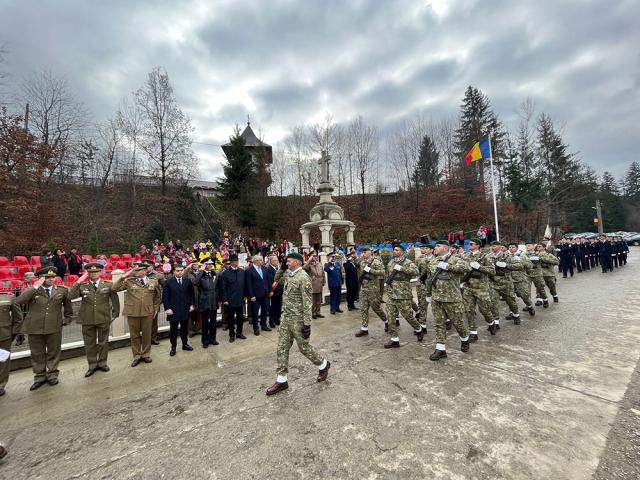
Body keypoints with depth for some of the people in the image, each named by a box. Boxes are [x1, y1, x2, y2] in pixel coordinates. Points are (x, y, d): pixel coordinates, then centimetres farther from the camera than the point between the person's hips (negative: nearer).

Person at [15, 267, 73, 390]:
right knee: (37, 354, 12)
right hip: (35, 328, 0)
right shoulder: (32, 291, -2)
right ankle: (40, 377, 28)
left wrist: (67, 319, 12)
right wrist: (35, 287, -22)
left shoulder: (62, 290, 1)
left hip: (55, 328, 0)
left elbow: (68, 305, 13)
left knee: (54, 352, 11)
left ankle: (52, 375, 27)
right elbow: (19, 301, -21)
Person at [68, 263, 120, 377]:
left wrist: (115, 314, 4)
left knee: (103, 342, 11)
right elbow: (70, 296, -13)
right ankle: (92, 365, 25)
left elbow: (115, 300, 6)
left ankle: (102, 363, 28)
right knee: (89, 343, 10)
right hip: (87, 320, 1)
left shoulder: (108, 285, 1)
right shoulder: (82, 286, 3)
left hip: (104, 319, 0)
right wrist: (78, 282, -15)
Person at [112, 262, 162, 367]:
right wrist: (124, 277, -15)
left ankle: (146, 354, 28)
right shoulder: (129, 281, -1)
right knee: (134, 335, 11)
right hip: (132, 313, 0)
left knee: (146, 334, 11)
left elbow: (158, 296, 13)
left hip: (148, 313, 0)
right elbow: (114, 288, -11)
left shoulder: (153, 282, 2)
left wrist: (154, 308, 8)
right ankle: (137, 356, 27)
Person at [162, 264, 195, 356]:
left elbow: (192, 294, 9)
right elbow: (165, 296, -6)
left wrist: (192, 304, 3)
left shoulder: (188, 281, 3)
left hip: (185, 310, 3)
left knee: (184, 328, 14)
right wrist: (167, 308, -12)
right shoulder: (168, 282, -4)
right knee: (173, 329, 8)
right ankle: (173, 347, 21)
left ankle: (185, 344, 28)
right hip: (173, 310, -2)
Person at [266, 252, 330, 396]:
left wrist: (307, 324, -21)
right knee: (282, 348, 10)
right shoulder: (288, 275, 7)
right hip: (286, 318, 8)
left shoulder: (303, 277, -20)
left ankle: (323, 364, 33)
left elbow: (307, 303, -22)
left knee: (304, 347, 8)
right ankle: (282, 380, 24)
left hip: (298, 320, -8)